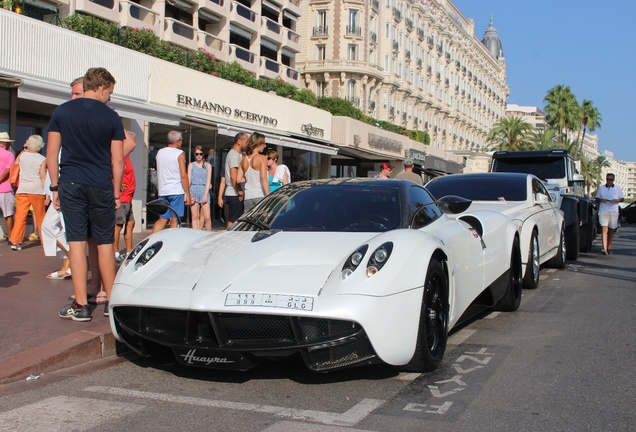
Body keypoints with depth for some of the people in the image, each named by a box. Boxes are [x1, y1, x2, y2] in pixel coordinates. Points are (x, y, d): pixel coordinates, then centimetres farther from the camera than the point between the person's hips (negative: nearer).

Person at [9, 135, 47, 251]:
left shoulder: (22, 155, 6)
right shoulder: (42, 159, -3)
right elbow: (43, 177, -8)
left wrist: (24, 149, 31)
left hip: (22, 189, 2)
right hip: (37, 189, -2)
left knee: (20, 216, 1)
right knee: (40, 216, 6)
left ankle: (15, 241, -6)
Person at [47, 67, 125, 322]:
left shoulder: (61, 112, 4)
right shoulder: (111, 117, 0)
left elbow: (52, 154, 3)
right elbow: (117, 161, 0)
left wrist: (55, 187, 9)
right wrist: (116, 193, 8)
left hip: (71, 185, 1)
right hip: (101, 186, 0)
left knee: (76, 241, 1)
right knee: (105, 243, 8)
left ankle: (80, 305, 1)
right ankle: (111, 301, 15)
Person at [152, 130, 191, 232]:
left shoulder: (159, 152, 12)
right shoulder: (179, 154, -6)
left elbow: (159, 173, 18)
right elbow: (183, 175, -11)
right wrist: (187, 194, -8)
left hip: (162, 191, 6)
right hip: (176, 191, -5)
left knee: (162, 219, 11)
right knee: (174, 220, -1)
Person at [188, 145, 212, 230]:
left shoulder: (208, 165, 9)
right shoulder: (191, 165, 10)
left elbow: (208, 181, 4)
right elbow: (188, 180, 5)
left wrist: (205, 195, -7)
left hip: (204, 191, 0)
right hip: (194, 191, 1)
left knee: (207, 217, -8)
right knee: (195, 217, -1)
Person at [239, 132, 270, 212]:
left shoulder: (244, 160, 12)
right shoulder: (262, 158, -4)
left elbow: (238, 180, 7)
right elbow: (263, 177, -14)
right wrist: (269, 196, -17)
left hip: (247, 197, 5)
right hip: (260, 196, -5)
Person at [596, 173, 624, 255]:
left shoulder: (617, 188, 9)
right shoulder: (601, 188, 10)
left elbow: (622, 198, 11)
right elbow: (597, 198, 14)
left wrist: (617, 200, -11)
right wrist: (600, 200, -9)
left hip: (614, 211, 1)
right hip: (603, 211, -1)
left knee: (611, 230, 8)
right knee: (605, 229, -11)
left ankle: (609, 248, 18)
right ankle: (604, 249, -19)